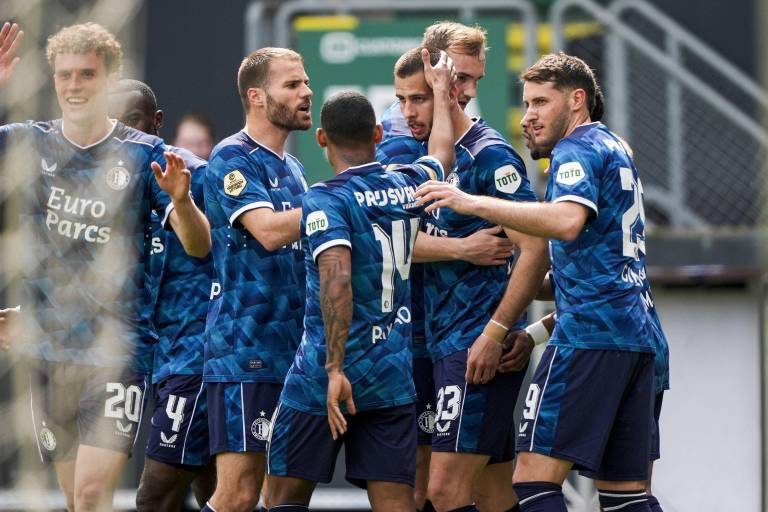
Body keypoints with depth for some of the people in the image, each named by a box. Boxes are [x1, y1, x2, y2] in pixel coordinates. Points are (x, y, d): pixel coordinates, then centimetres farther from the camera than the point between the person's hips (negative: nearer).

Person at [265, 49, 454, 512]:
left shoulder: (326, 200, -10)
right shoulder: (409, 186, 7)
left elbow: (337, 280, -24)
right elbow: (443, 153, 31)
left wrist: (336, 368, -26)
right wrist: (442, 91, 47)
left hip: (324, 378, -5)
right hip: (393, 377, 5)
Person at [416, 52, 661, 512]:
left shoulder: (577, 150, -6)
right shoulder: (617, 149, 25)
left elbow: (567, 220, -27)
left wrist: (472, 203, -28)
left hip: (589, 336, -10)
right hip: (637, 336, 10)